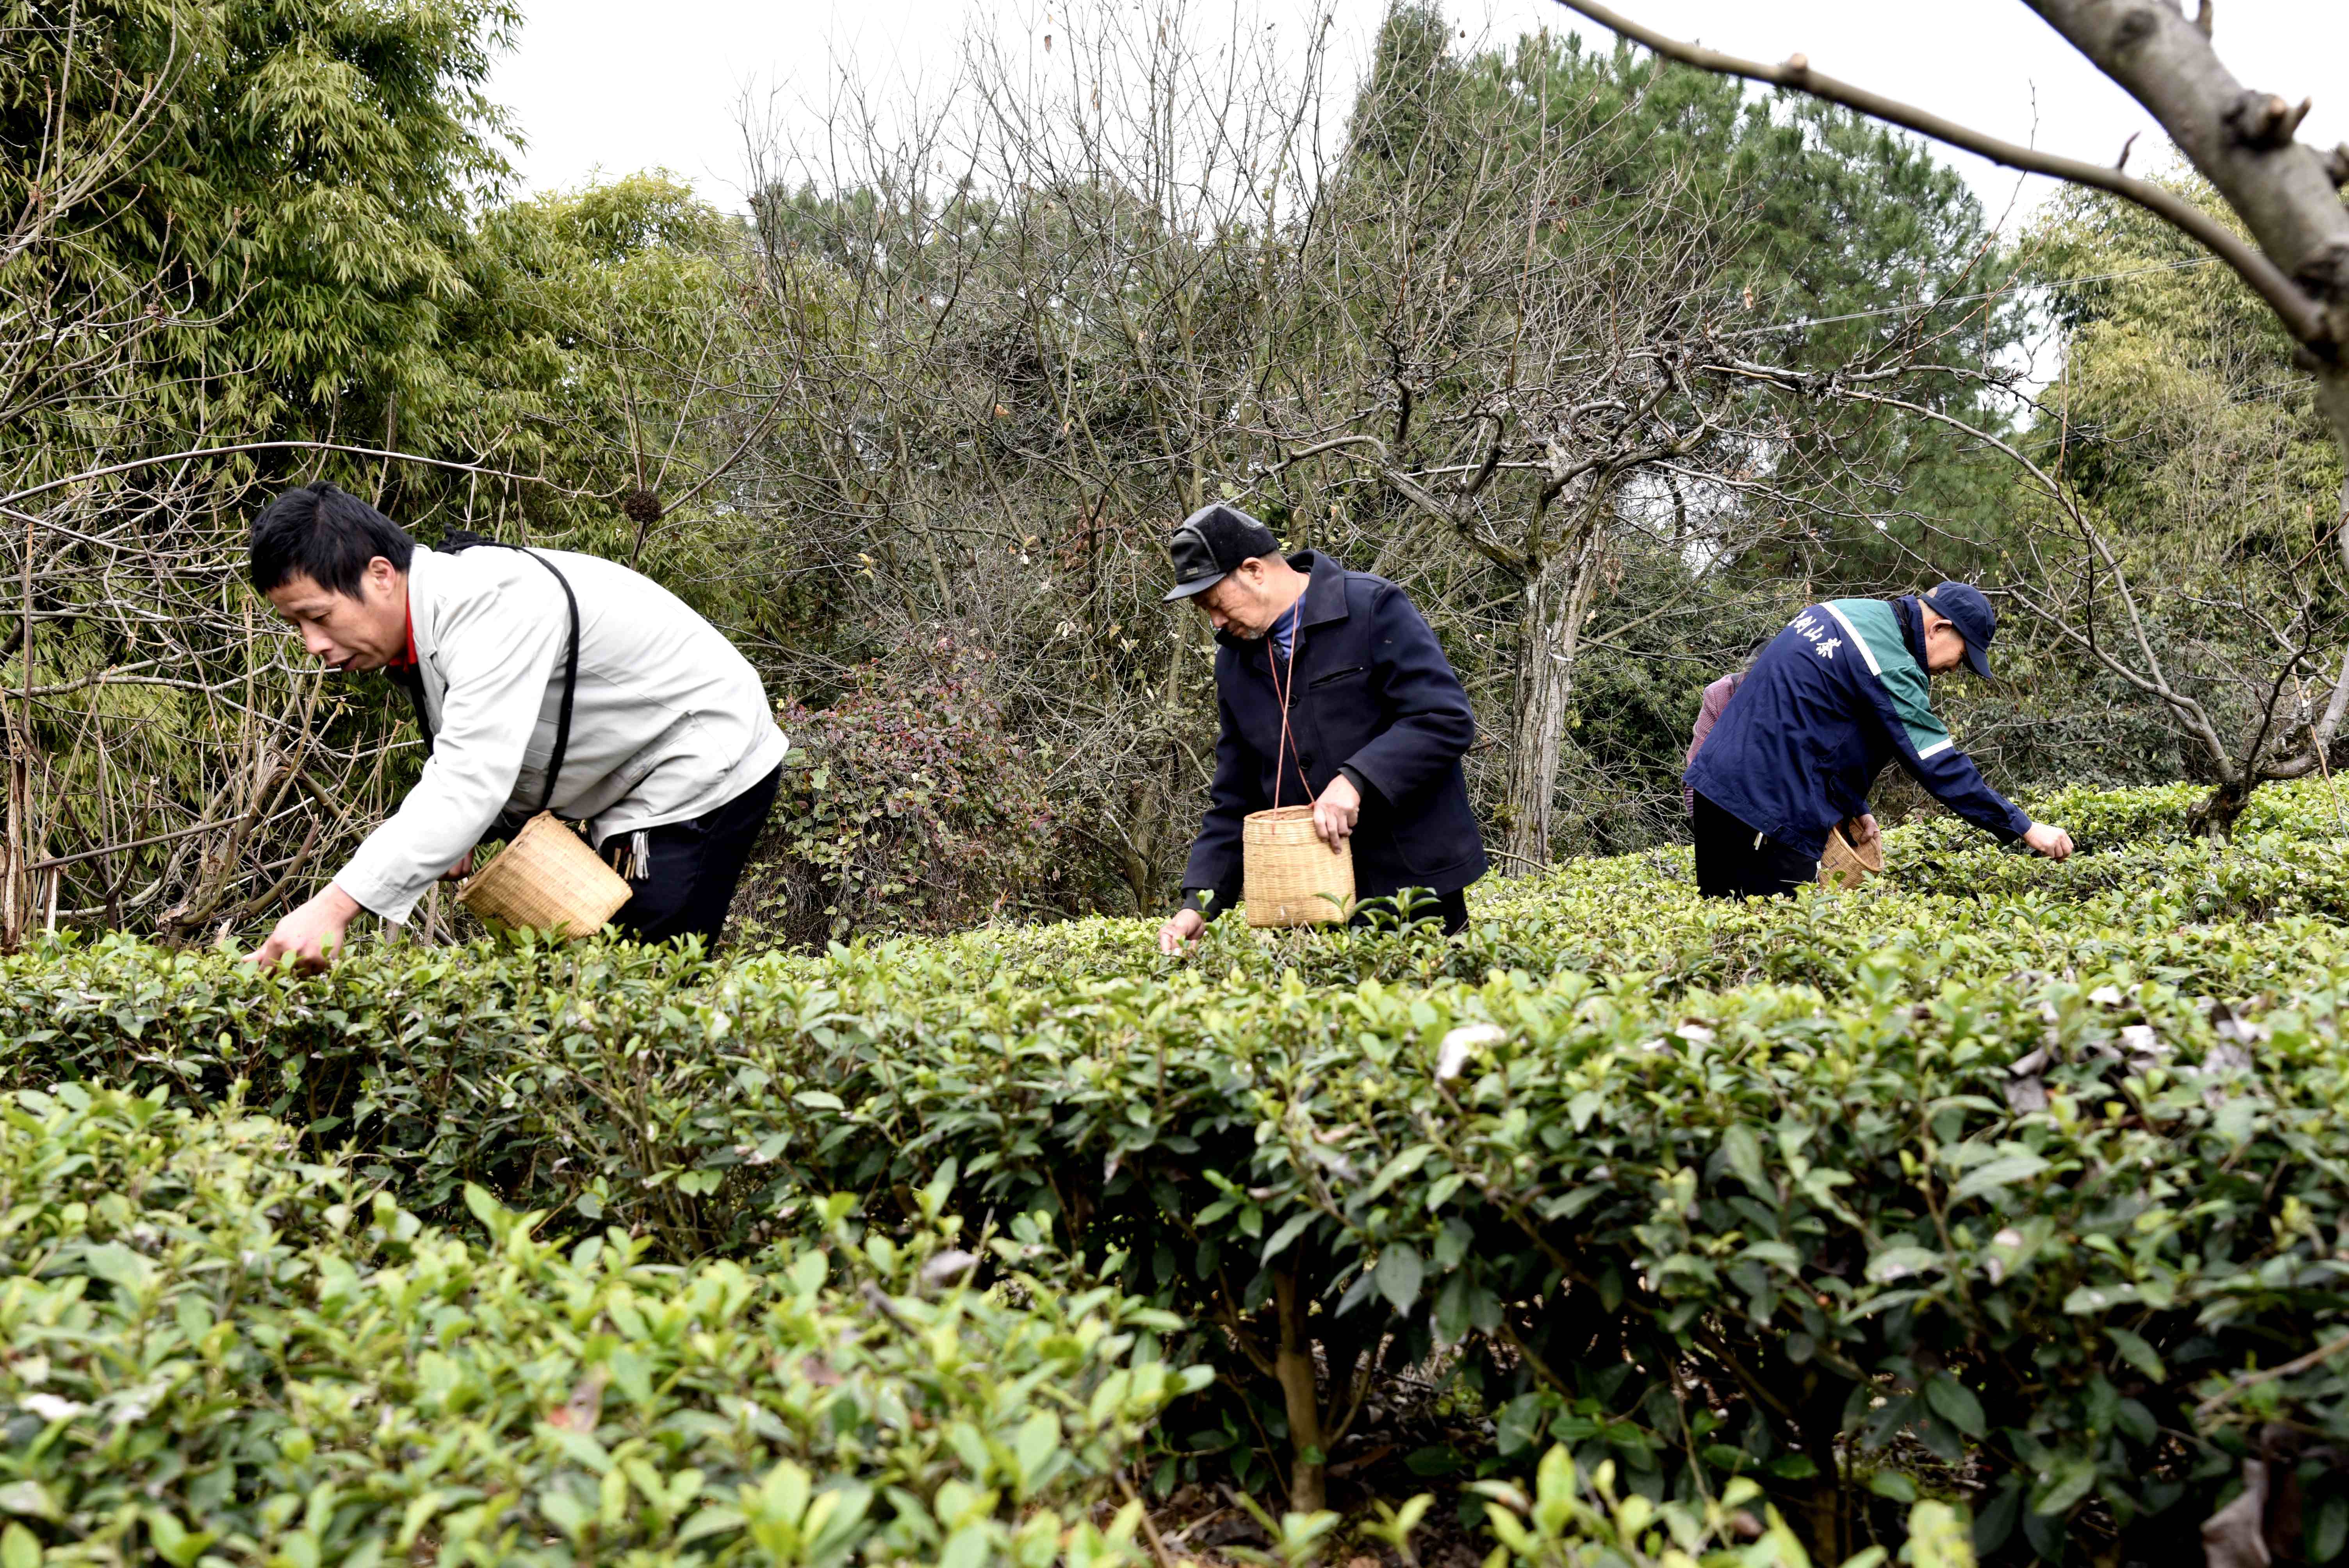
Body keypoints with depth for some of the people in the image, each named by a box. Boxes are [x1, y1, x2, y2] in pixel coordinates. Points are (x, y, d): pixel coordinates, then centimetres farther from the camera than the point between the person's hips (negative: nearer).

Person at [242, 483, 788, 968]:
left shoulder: (492, 605, -31)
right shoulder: (421, 619, 1)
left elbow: (471, 781, -40)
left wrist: (333, 908, -45)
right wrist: (453, 830, -10)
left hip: (704, 766, -10)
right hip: (635, 788, 10)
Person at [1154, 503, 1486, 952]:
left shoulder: (1373, 608, -9)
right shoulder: (1235, 661, 9)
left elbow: (1446, 720, -17)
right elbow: (1235, 799, 12)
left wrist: (1356, 780, -26)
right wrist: (1200, 902, 2)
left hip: (1415, 879, -5)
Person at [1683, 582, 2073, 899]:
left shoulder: (1844, 612, 12)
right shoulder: (1890, 665, -17)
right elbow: (1942, 767, -16)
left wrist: (1854, 808, 17)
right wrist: (2026, 829, -8)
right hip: (1768, 811, -10)